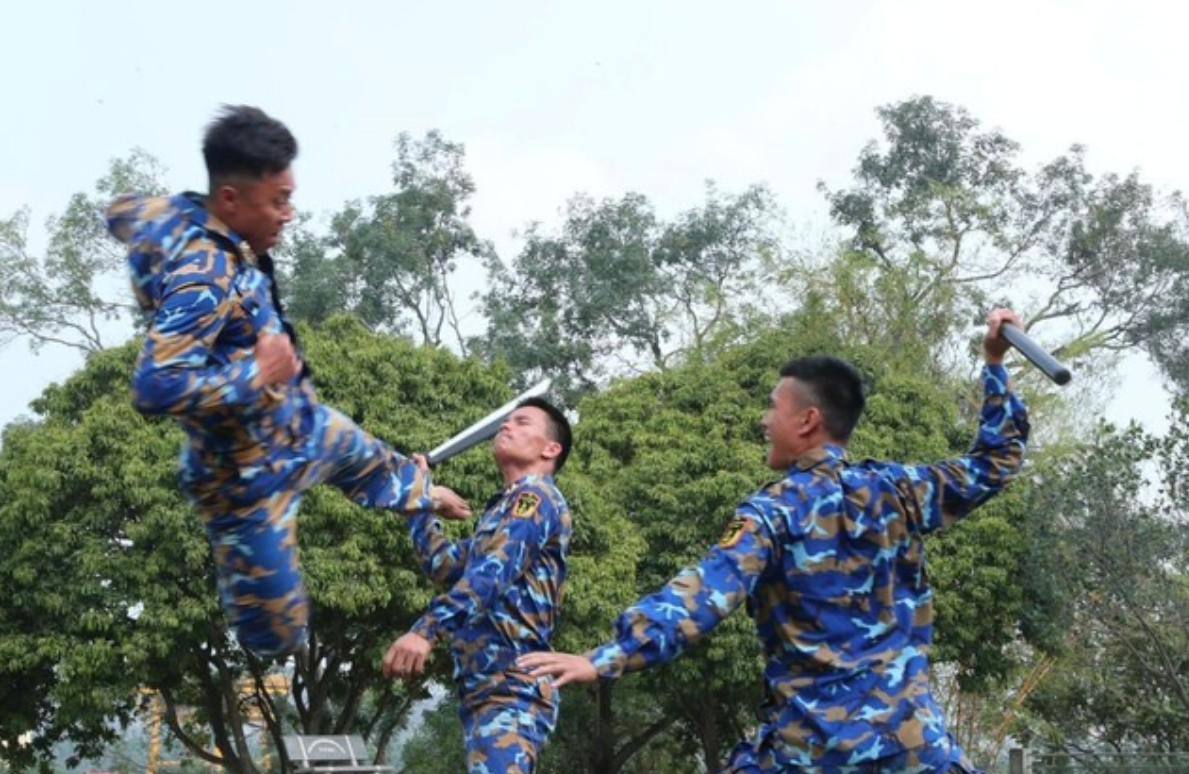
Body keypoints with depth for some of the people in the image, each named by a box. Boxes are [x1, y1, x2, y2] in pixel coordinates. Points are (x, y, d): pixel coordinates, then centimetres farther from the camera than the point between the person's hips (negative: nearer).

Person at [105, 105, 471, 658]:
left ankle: (425, 495, 71)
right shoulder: (203, 280, -38)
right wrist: (257, 374, -33)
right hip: (247, 475, -10)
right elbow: (154, 388, -45)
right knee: (275, 639, -1)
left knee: (369, 461, 41)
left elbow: (123, 211, 15)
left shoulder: (177, 213, -9)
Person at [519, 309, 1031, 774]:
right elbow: (995, 463, 20)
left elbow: (704, 594, -17)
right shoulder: (897, 490, 6)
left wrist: (605, 660, -24)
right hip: (906, 726, 3)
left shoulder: (775, 510, -5)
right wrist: (995, 364, 26)